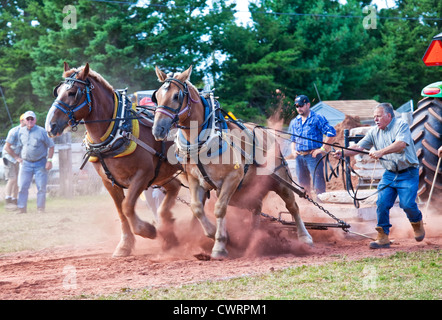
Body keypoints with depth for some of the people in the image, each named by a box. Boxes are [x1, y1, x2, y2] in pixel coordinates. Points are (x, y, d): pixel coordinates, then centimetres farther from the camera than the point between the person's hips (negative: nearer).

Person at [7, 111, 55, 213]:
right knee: (22, 186, -2)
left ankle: (40, 208, 8)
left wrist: (49, 160, -11)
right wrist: (17, 157, 11)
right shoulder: (21, 131, 4)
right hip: (26, 163, 3)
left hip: (40, 163, -3)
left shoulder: (41, 132, -8)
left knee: (41, 187, -1)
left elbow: (51, 146, -4)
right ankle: (21, 208, 3)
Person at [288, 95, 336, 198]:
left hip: (313, 155, -6)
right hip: (299, 157, 6)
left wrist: (323, 149, -12)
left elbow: (331, 133, -10)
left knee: (318, 186, -10)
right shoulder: (294, 122, 17)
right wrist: (293, 150, 10)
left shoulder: (317, 118, -3)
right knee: (303, 185, 10)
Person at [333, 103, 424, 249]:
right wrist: (343, 153, -16)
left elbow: (401, 144, -26)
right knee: (382, 203, -8)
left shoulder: (401, 125, -10)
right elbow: (359, 147, 3)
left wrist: (381, 152, -38)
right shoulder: (374, 132, 8)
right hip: (389, 174, 5)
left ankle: (417, 223, 19)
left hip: (408, 173, -5)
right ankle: (383, 237, 0)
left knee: (407, 204, -14)